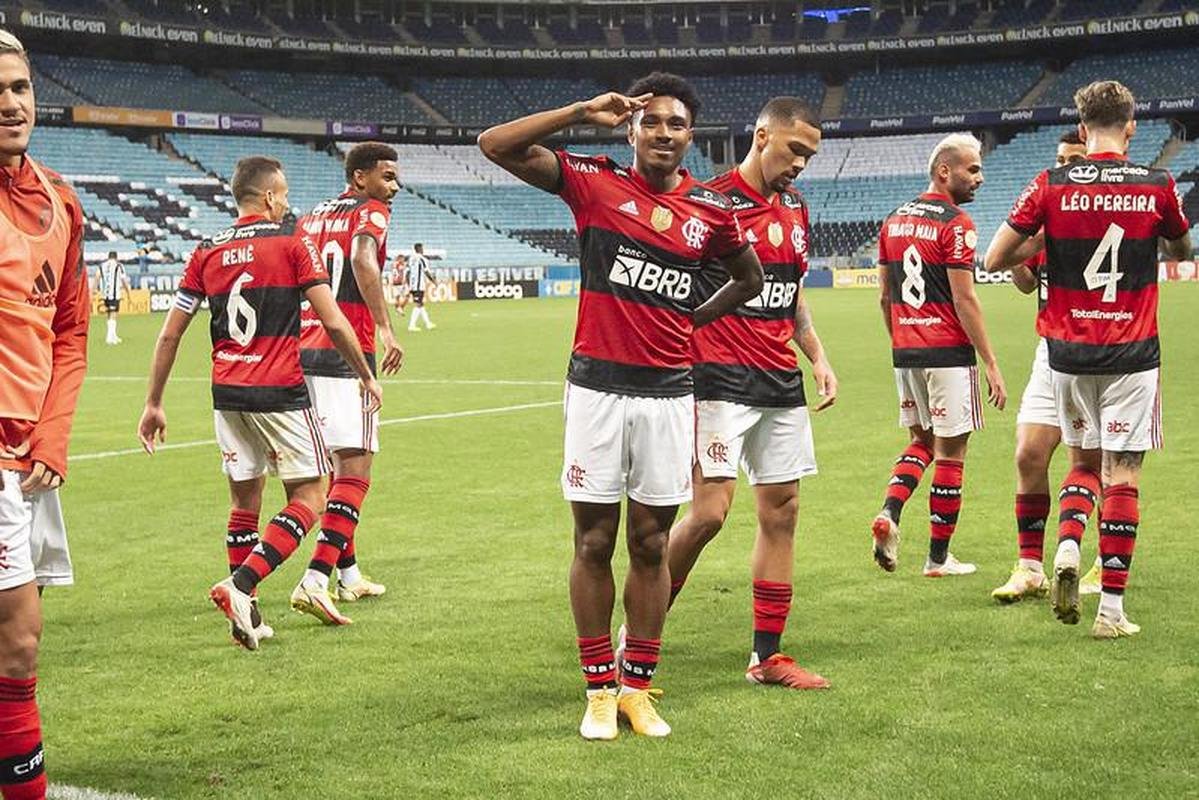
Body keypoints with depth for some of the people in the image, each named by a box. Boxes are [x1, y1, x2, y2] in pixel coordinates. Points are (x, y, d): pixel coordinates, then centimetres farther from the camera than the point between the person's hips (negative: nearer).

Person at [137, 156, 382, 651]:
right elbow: (332, 322, -8)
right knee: (309, 497, 3)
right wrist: (366, 375, 6)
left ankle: (247, 616, 15)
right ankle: (240, 586, -14)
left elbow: (170, 335, 8)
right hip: (280, 393, -5)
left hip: (227, 395, 5)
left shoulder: (207, 252, 8)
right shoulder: (293, 244, -4)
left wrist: (153, 404, 15)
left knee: (244, 501, 16)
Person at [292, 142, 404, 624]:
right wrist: (386, 328, -28)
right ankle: (315, 581, -21)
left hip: (304, 350, 8)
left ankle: (348, 576, 26)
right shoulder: (371, 212, -2)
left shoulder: (311, 218, 18)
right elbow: (363, 258, -23)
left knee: (340, 466, 19)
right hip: (346, 354, -8)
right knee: (355, 474, -8)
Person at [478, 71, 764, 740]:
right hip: (598, 386, -2)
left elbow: (750, 277, 22)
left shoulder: (712, 209, 5)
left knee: (651, 543, 8)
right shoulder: (594, 181, -1)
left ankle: (638, 686, 17)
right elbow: (496, 145, -7)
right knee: (594, 541, 3)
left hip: (668, 391, 2)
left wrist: (692, 321, 12)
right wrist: (584, 112, -9)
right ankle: (600, 688, 13)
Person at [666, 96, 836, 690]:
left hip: (782, 383, 8)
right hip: (721, 381, -8)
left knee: (781, 510, 6)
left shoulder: (796, 208, 14)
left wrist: (818, 357, 14)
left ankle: (767, 657, 14)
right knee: (709, 511, -14)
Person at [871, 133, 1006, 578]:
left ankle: (889, 512, -2)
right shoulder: (955, 224, -12)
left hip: (905, 353, 7)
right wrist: (991, 364, -12)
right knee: (950, 453, 3)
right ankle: (938, 557, 9)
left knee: (922, 441, 21)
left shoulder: (895, 220, 11)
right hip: (948, 353, -7)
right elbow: (964, 300, -16)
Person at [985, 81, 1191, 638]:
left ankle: (1067, 545, -6)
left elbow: (994, 259, -2)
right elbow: (1183, 251, 16)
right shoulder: (1157, 186, -3)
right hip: (1131, 355, -1)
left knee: (1083, 461, 19)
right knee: (1122, 473, 3)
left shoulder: (1051, 186, -4)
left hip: (1069, 353, 1)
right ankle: (1112, 608, 3)